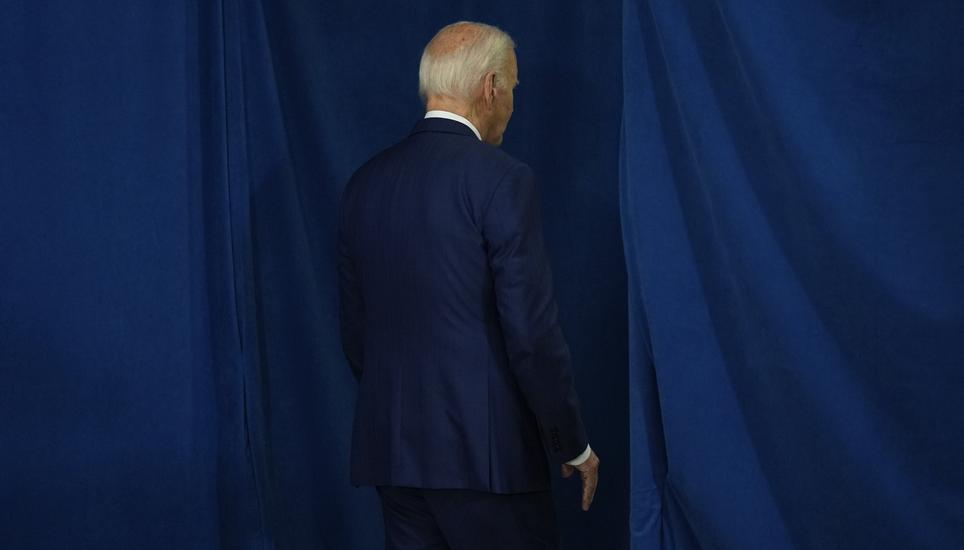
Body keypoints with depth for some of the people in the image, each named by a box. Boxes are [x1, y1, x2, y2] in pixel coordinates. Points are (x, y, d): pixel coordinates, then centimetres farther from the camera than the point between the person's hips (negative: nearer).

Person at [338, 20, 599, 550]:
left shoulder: (365, 182, 9)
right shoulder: (501, 179, -11)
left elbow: (355, 330, 14)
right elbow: (532, 332, -14)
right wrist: (573, 446, -3)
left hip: (390, 448, 6)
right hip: (483, 448, -6)